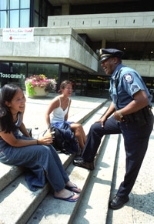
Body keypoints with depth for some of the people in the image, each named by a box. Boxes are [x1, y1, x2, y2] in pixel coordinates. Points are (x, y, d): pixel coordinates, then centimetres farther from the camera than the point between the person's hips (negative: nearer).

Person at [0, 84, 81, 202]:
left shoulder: (19, 111, -8)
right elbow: (14, 143, -22)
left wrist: (31, 139, 2)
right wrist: (38, 141, -19)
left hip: (18, 139, 7)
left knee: (48, 146, -15)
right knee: (44, 151, -23)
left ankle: (65, 181, -2)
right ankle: (59, 190, -9)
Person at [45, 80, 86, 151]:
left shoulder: (69, 100, 4)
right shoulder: (57, 100, -17)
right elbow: (47, 114, -17)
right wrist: (49, 128, -22)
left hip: (62, 123, 7)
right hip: (55, 124, -7)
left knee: (79, 126, -14)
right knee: (78, 127, -21)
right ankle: (83, 149, -10)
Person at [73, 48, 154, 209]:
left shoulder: (126, 74, -21)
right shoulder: (114, 77, 9)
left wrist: (120, 113, -21)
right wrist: (105, 117, 17)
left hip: (138, 122, -9)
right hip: (123, 119, 10)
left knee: (133, 162, 7)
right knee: (96, 128, 15)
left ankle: (122, 195, 28)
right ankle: (87, 161, 32)